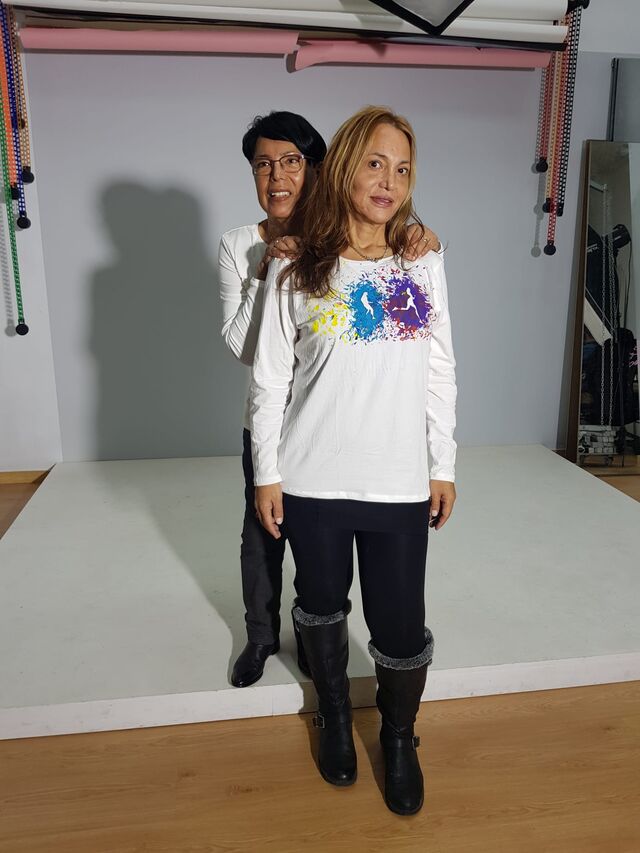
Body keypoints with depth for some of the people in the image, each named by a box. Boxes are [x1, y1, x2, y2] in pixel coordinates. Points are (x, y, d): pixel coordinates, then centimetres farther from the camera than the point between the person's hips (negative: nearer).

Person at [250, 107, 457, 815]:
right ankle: (335, 718, 45)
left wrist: (443, 466, 5)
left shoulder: (424, 264, 5)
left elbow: (441, 374, 6)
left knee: (400, 625, 7)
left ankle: (399, 738, 36)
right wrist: (267, 473, -2)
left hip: (400, 484, 1)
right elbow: (269, 378, 0)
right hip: (312, 482, 0)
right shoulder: (295, 271, -2)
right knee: (321, 607, 17)